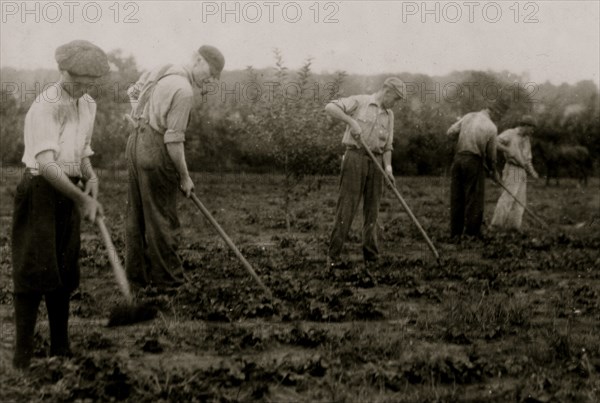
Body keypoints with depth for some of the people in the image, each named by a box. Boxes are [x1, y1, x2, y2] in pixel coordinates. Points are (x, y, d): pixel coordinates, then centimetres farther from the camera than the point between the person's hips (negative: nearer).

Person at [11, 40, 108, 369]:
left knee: (64, 271, 11)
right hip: (40, 190, -7)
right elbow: (46, 164, -26)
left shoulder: (88, 106, 8)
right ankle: (22, 352, 1)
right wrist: (83, 199, -24)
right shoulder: (46, 106, -17)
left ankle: (61, 347, 20)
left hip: (68, 192, 7)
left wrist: (90, 175, 0)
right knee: (34, 270, -7)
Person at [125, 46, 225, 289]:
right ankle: (166, 280, 9)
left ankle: (137, 276, 23)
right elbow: (173, 140, -19)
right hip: (156, 151, -9)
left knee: (137, 214, 14)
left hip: (136, 141, 9)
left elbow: (133, 92, 25)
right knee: (162, 219, 0)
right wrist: (185, 177, -9)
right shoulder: (184, 91, -19)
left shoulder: (162, 71, 8)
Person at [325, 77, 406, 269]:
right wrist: (351, 121, -22)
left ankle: (371, 255, 12)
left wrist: (388, 166, -3)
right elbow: (330, 107, -12)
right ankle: (333, 256, -6)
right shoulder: (359, 101, -1)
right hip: (355, 156, -5)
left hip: (376, 161, 6)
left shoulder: (389, 115, 16)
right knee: (347, 206, -9)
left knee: (372, 209, 5)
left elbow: (387, 146, 14)